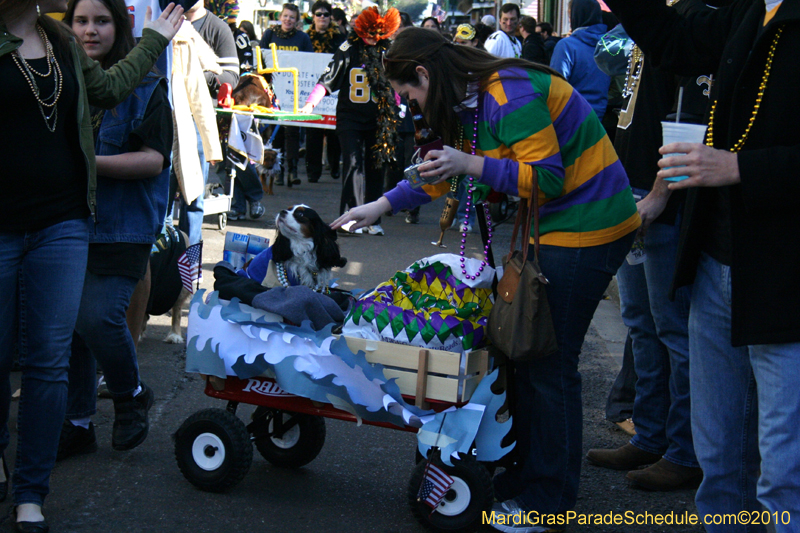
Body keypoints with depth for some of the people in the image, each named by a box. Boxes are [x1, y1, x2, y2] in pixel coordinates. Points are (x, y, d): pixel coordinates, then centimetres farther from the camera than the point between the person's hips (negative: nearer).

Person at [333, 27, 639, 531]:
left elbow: (548, 178, -22)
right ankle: (524, 475, 25)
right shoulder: (475, 98, 11)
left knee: (550, 364, -5)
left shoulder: (511, 95, -21)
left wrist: (473, 165, -25)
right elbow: (445, 167, 25)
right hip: (552, 229, 10)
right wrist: (382, 205, 26)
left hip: (586, 228, -10)